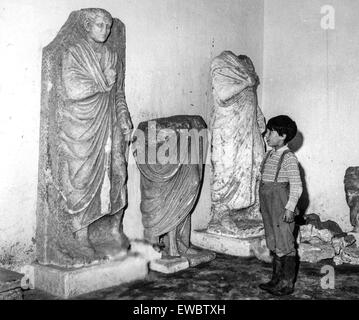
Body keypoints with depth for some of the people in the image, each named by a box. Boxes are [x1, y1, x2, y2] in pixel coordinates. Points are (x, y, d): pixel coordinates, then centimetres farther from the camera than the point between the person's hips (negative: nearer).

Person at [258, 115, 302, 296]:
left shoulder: (289, 158, -13)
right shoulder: (269, 155, 10)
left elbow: (296, 186, -15)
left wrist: (290, 208, -19)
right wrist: (263, 205, 17)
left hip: (282, 208, -8)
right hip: (268, 207, 8)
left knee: (285, 246, 1)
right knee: (273, 245, 15)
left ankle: (287, 284, 12)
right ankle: (276, 279, 28)